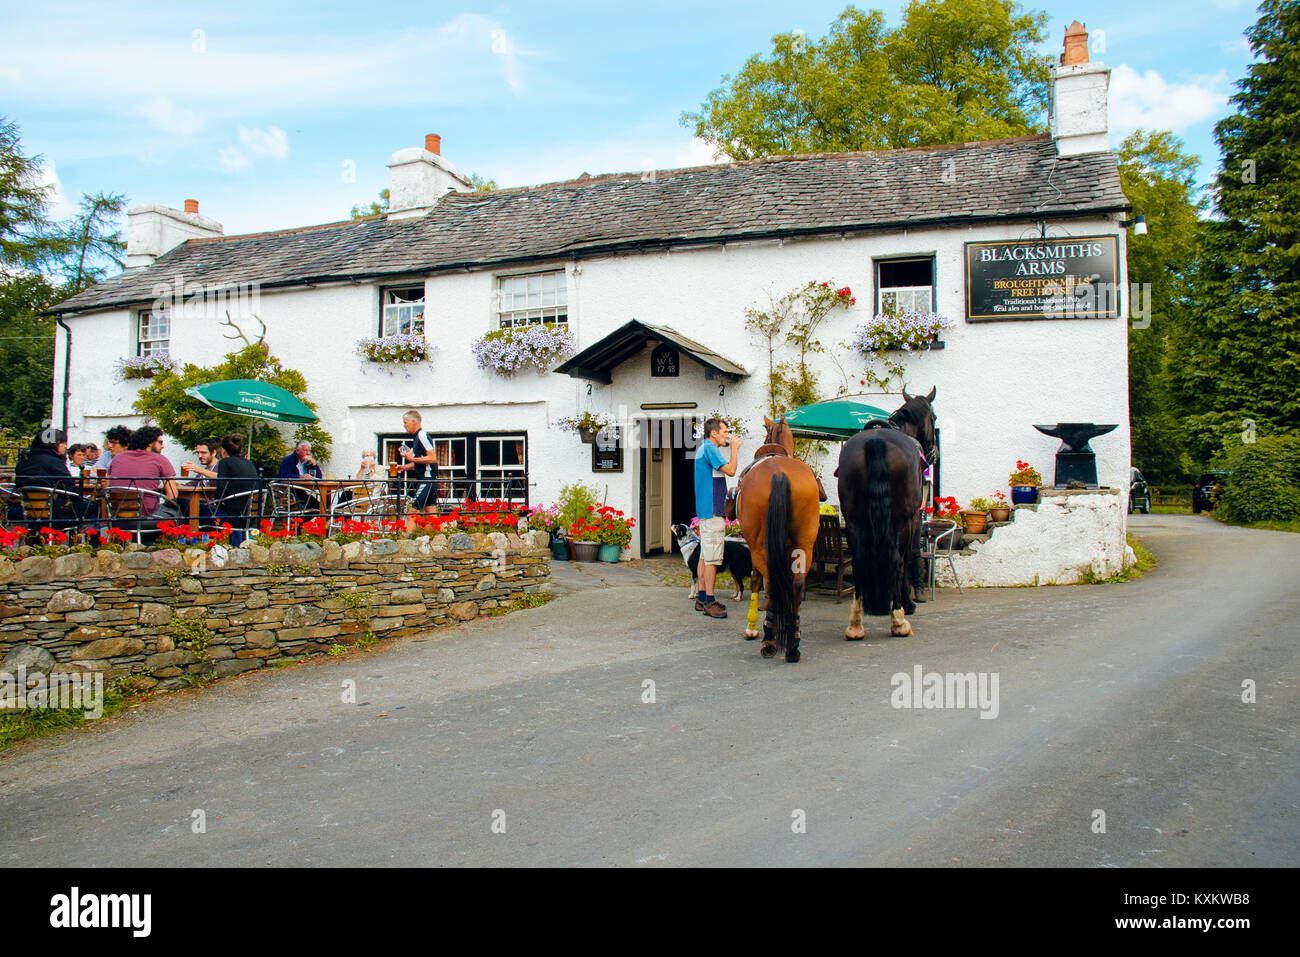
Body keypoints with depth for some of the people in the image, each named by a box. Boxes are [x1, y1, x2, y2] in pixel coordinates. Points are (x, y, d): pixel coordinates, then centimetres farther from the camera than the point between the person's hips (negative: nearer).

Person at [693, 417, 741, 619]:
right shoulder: (710, 448, -13)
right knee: (712, 557, -9)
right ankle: (709, 602, -7)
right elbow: (730, 470, -17)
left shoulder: (703, 448, 19)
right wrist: (734, 448, -8)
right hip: (713, 511, -11)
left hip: (705, 509, 11)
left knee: (705, 555, 14)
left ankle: (702, 597, 19)